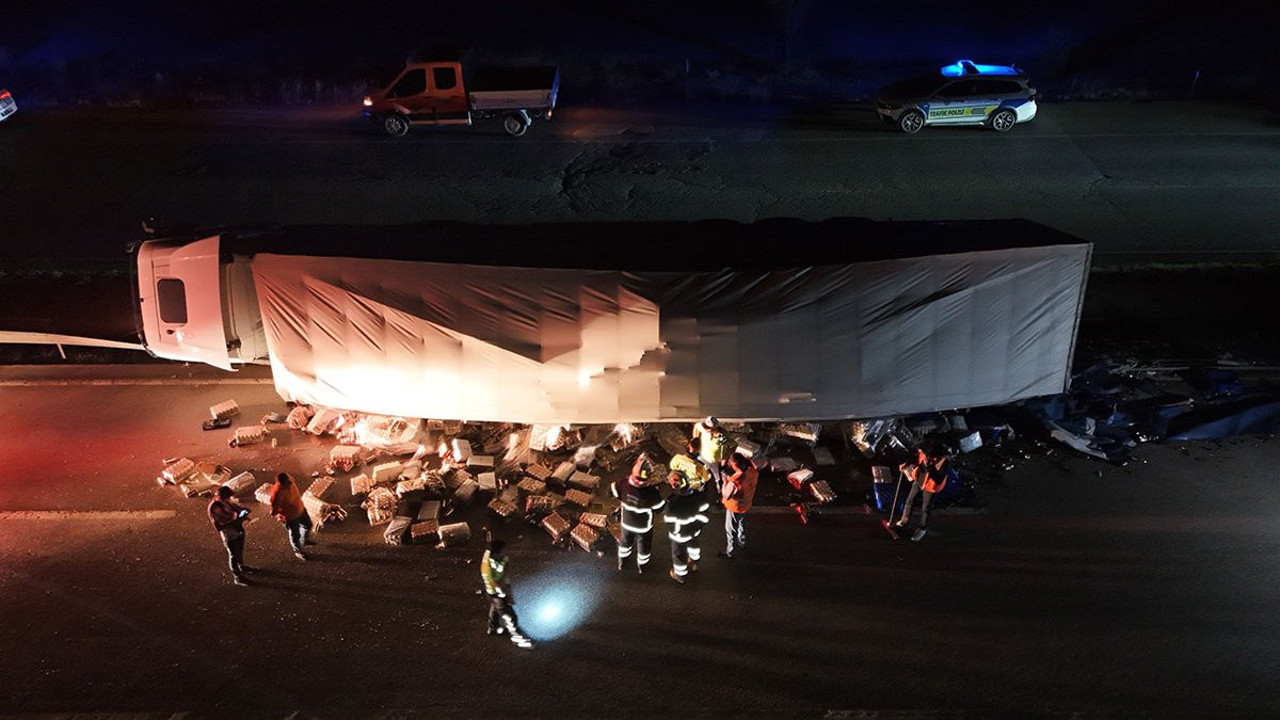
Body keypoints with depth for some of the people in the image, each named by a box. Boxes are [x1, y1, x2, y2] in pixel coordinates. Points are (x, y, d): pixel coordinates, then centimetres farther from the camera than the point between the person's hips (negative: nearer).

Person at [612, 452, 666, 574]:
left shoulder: (623, 483, -31)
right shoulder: (652, 493, -39)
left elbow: (614, 492, -10)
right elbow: (659, 507, -19)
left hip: (627, 522, 2)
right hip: (644, 526, -2)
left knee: (625, 542, 32)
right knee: (643, 546, 27)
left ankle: (622, 563, 55)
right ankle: (641, 567, 52)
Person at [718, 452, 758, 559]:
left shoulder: (735, 482, -43)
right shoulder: (753, 471, -25)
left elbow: (726, 495, -27)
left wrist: (725, 481, -17)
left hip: (734, 507, -6)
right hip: (746, 504, 6)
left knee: (731, 530, 18)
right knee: (742, 524, 33)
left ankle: (729, 553, 39)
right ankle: (741, 543, 58)